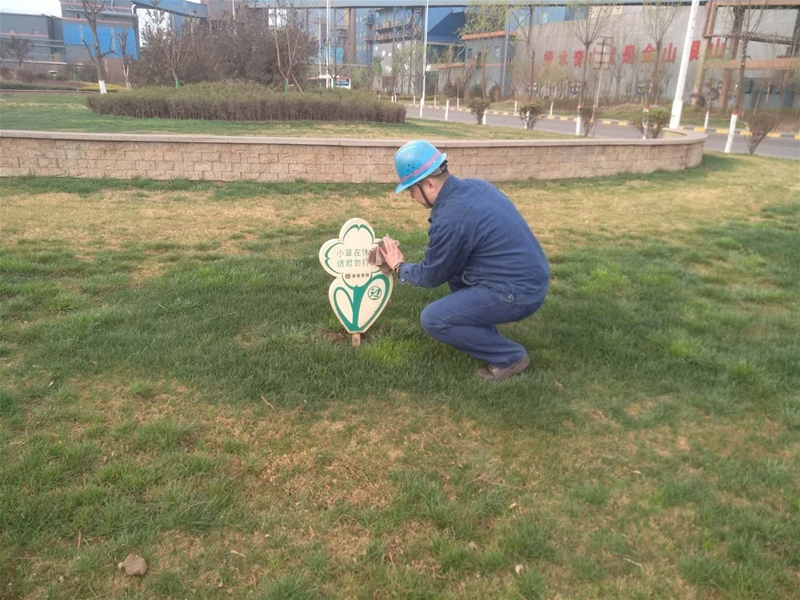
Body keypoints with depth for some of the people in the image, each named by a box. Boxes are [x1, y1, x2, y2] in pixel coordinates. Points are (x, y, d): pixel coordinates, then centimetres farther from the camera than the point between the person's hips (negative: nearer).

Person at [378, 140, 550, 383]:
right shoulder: (474, 186, 5)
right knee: (452, 264, 25)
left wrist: (400, 267, 14)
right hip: (532, 277, 9)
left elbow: (432, 276, -4)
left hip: (517, 293, -9)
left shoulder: (450, 218, -21)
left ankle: (510, 356, 3)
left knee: (432, 319, -7)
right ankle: (485, 336, 25)